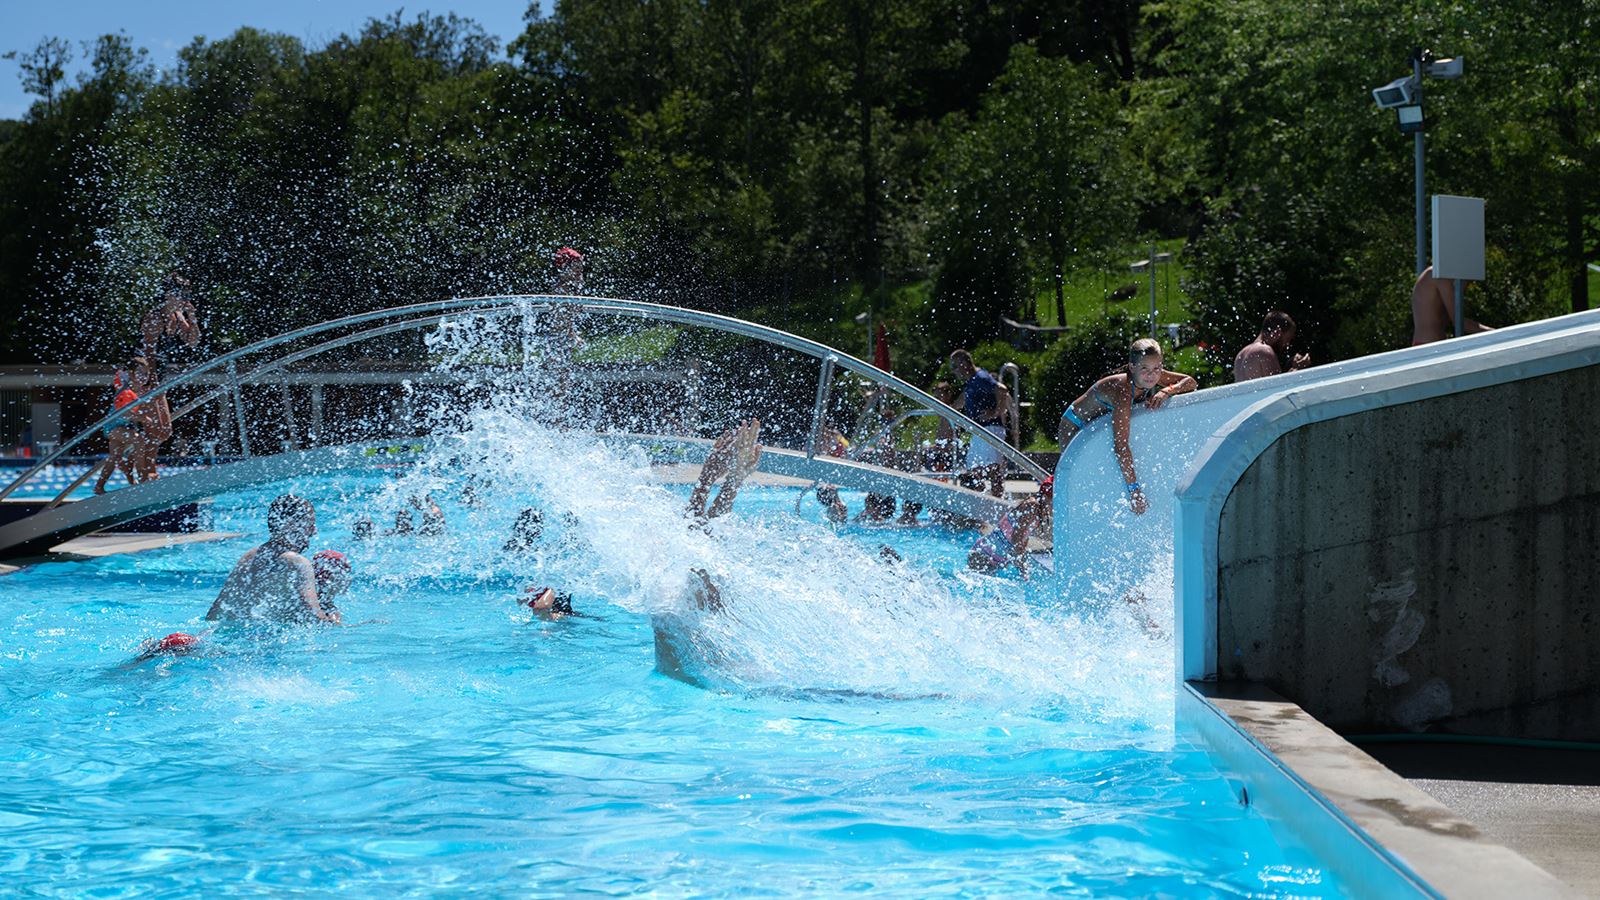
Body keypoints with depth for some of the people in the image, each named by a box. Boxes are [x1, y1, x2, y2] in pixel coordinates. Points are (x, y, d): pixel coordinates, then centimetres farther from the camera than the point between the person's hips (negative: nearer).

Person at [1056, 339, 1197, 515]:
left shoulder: (1152, 376, -19)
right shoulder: (1122, 390, -40)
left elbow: (1190, 382, -7)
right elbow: (1120, 445, -45)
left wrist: (1167, 391, -28)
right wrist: (1134, 489, -46)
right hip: (1074, 429, -7)